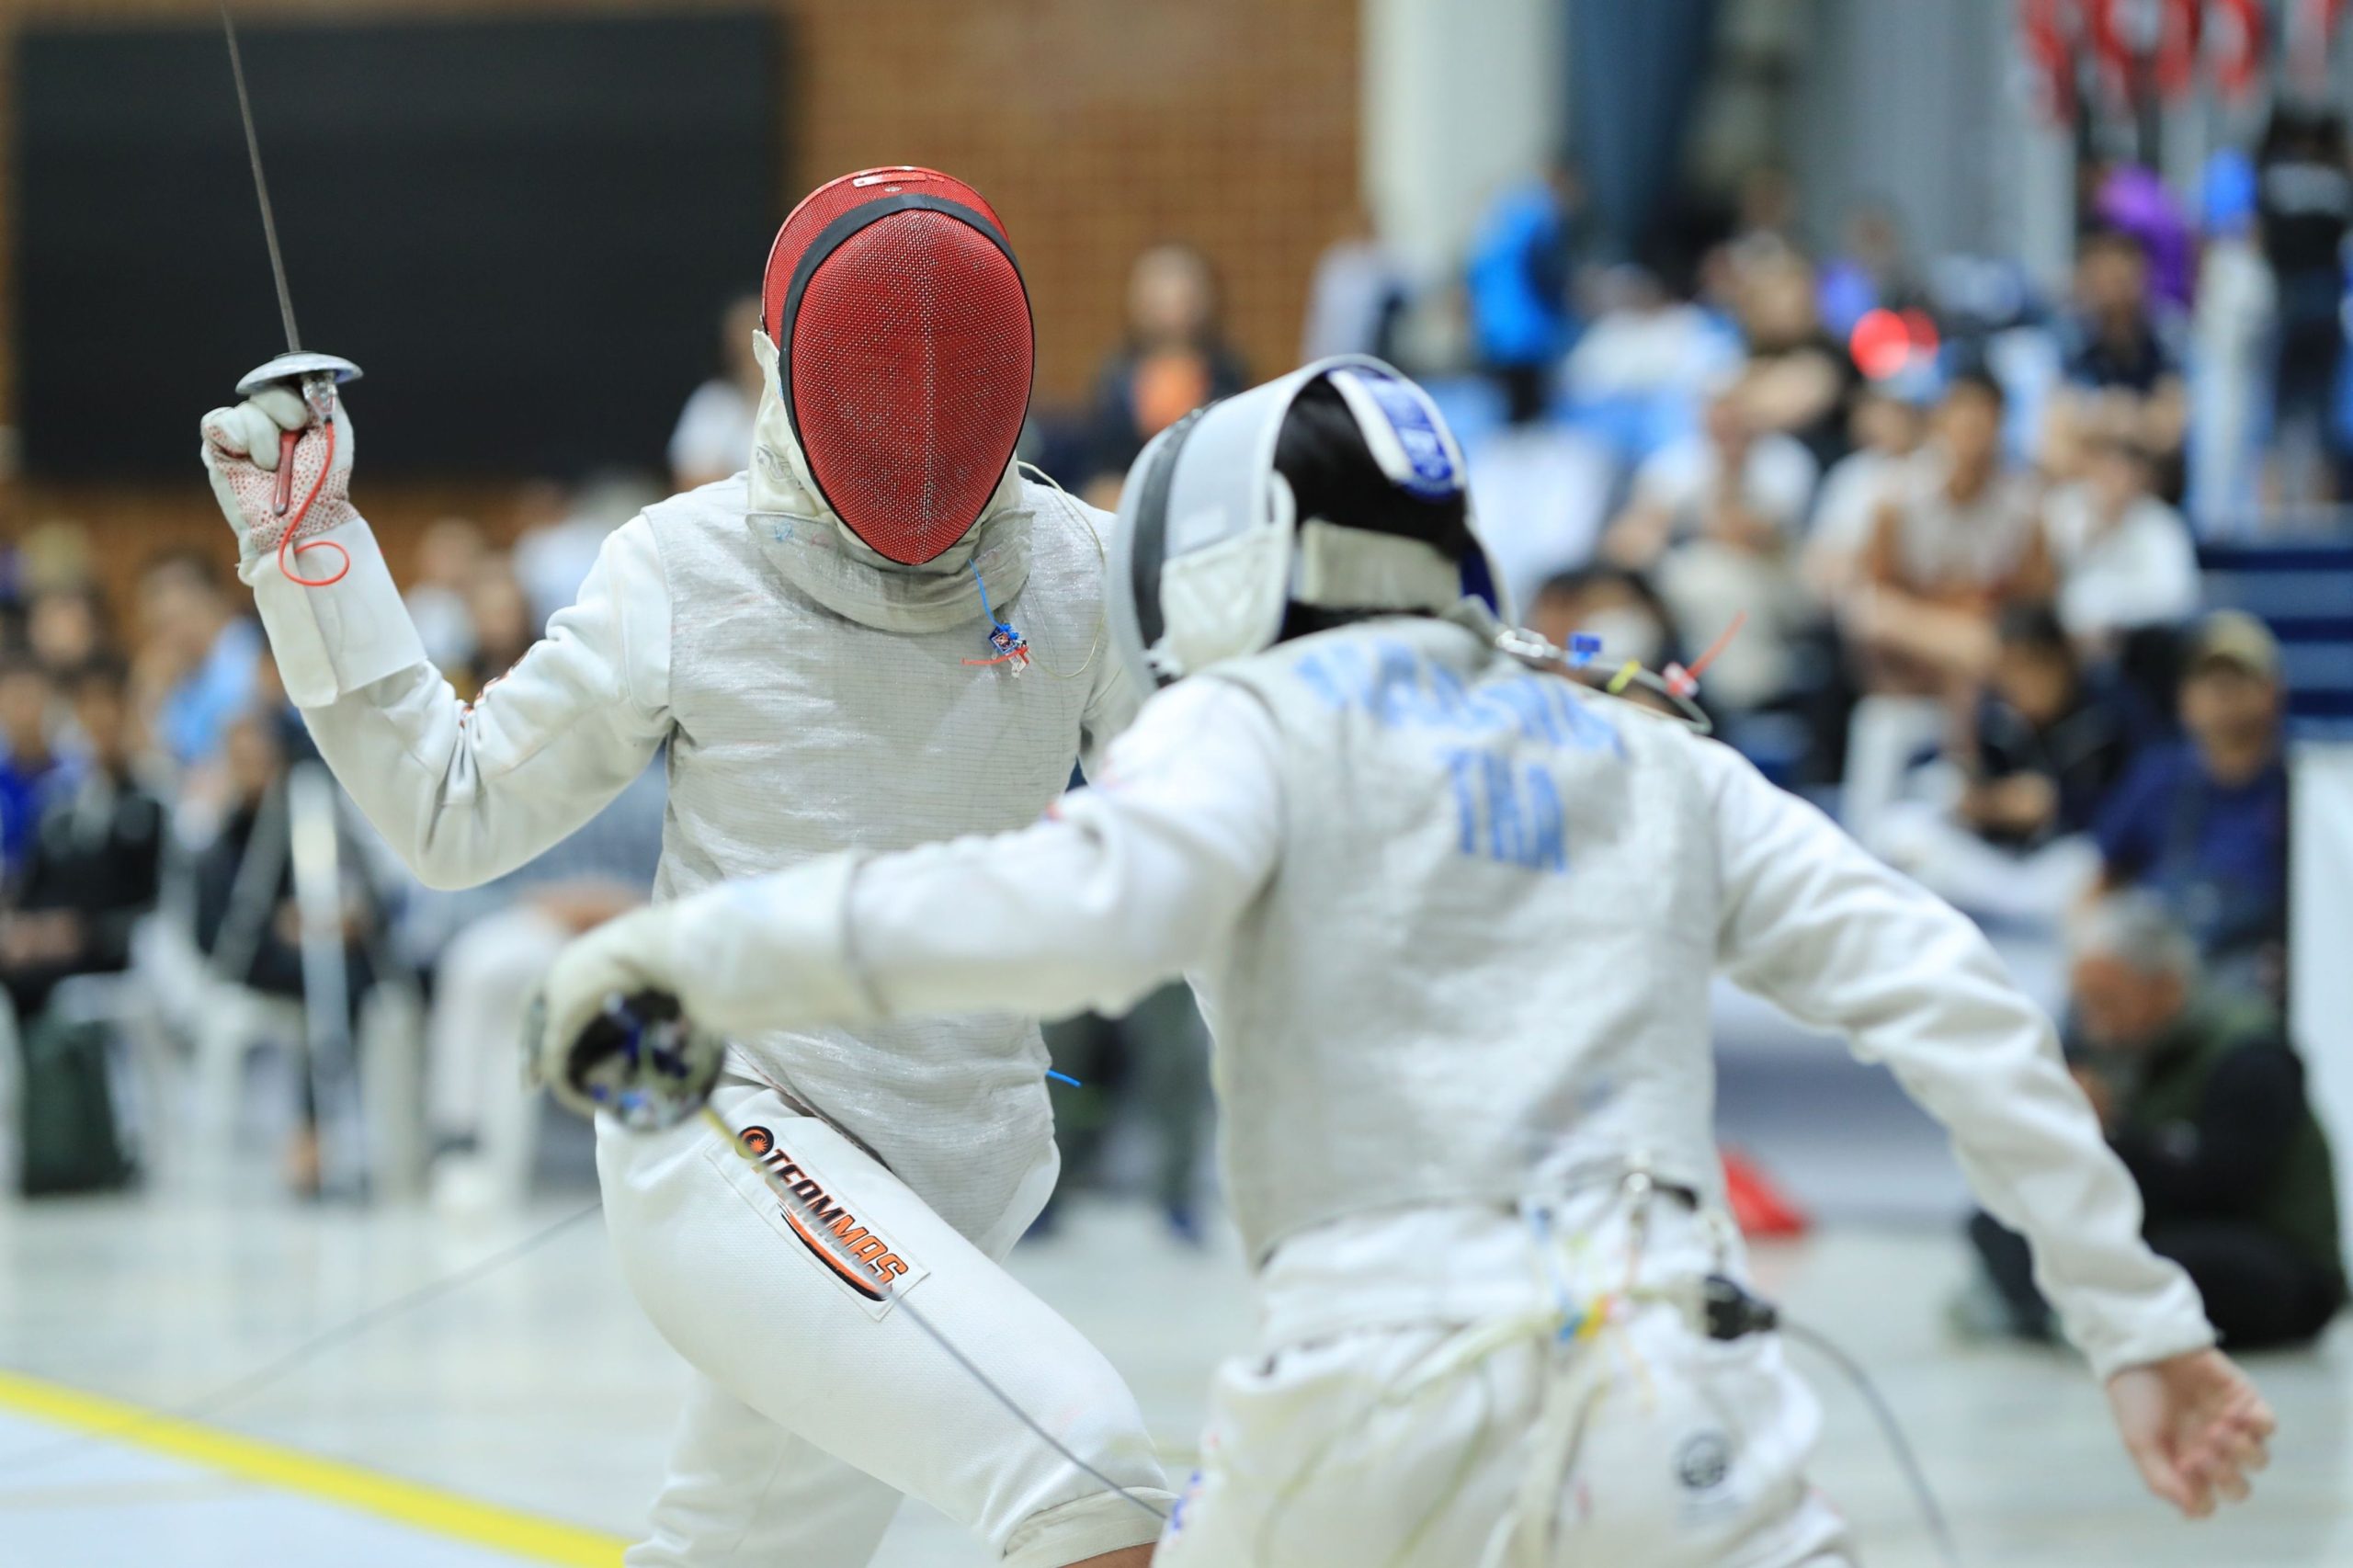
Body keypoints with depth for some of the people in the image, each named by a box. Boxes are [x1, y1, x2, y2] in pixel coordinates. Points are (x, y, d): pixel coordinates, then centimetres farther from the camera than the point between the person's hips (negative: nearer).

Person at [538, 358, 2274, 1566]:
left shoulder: (1255, 721, 7)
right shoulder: (1651, 755, 21)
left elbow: (1091, 904, -16)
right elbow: (1950, 1002, 10)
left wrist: (698, 945, -14)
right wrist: (2136, 1317, 10)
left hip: (1381, 1399, -2)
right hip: (1660, 1402, 2)